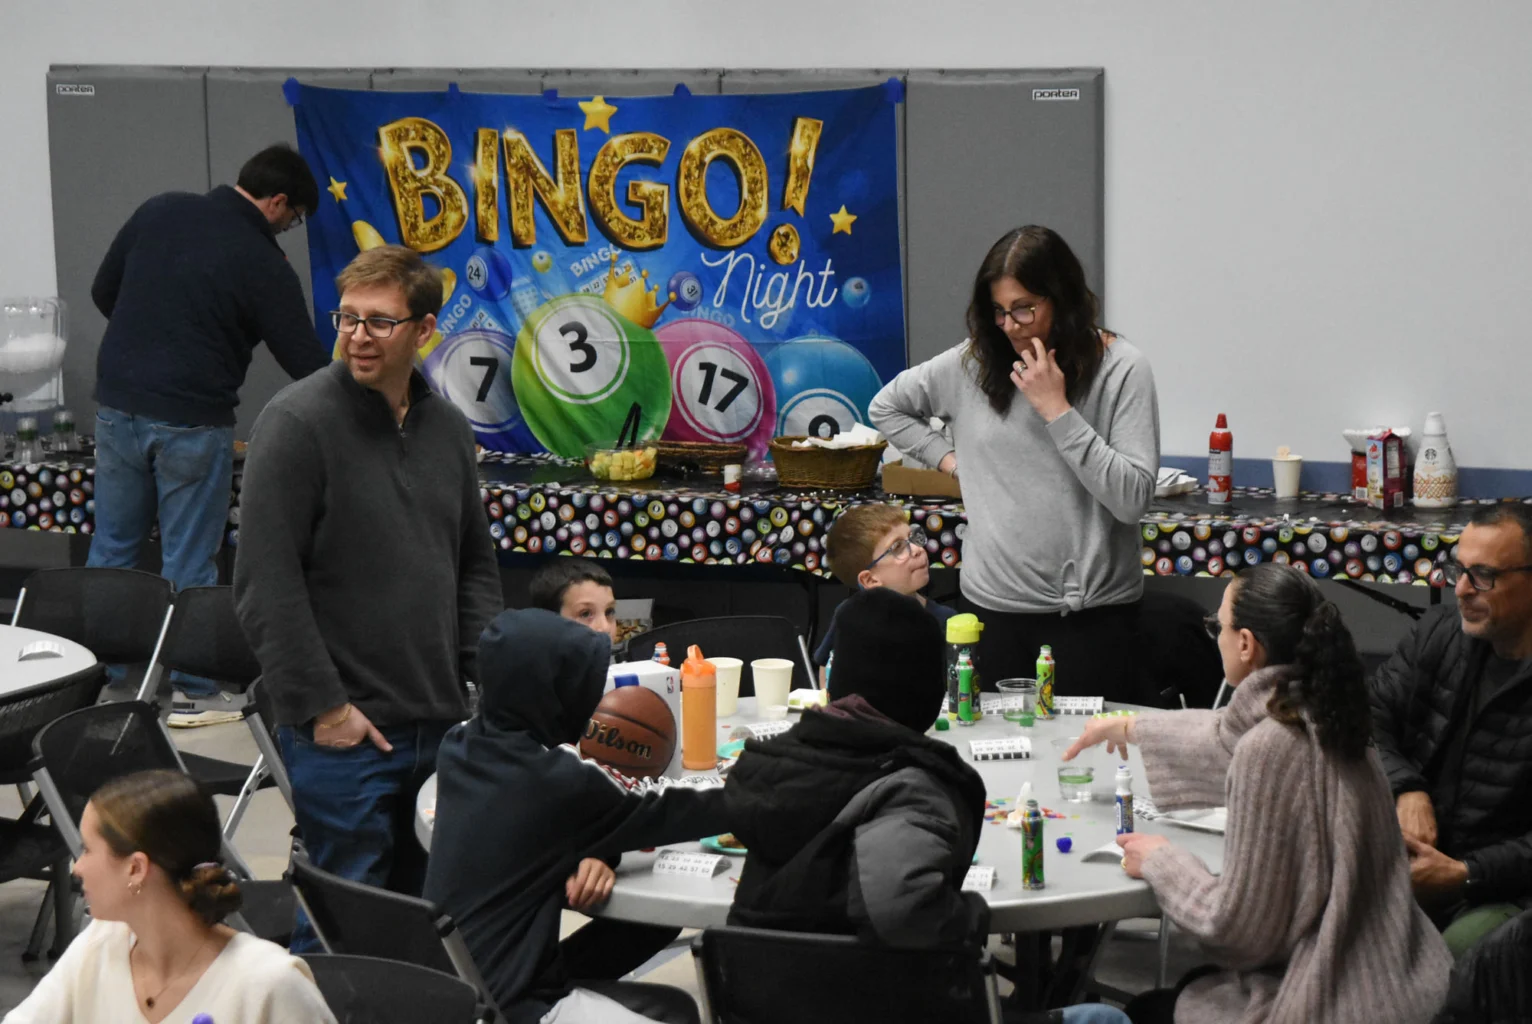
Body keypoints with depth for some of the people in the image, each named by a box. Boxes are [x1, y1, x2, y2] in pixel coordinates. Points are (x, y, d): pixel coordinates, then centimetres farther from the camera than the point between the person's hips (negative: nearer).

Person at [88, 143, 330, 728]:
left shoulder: (159, 212, 5)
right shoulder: (262, 264, -10)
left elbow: (103, 293, 13)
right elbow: (305, 362, -5)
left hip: (118, 408, 5)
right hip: (191, 423, -5)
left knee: (112, 549, 15)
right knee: (190, 561, 4)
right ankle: (193, 695, 12)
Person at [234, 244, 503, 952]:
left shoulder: (447, 428, 12)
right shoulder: (298, 422, -10)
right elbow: (267, 584, -14)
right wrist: (322, 705, -15)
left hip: (442, 725, 6)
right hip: (343, 731, -6)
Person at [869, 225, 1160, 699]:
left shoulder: (1120, 368, -6)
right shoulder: (973, 363, 4)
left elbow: (1132, 499, -14)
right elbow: (885, 407, 21)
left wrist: (1057, 411, -16)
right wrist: (947, 457, 8)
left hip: (1093, 609, -3)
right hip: (994, 605, 3)